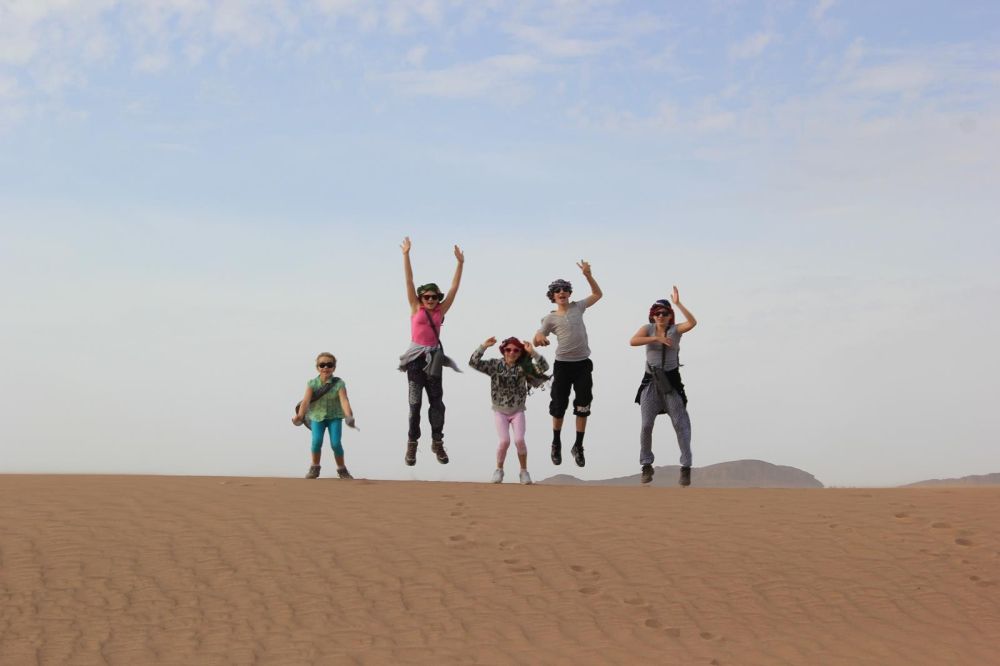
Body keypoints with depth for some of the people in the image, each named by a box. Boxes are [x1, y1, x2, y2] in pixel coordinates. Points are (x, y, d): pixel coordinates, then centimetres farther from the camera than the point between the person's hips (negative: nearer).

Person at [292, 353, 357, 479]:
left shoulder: (338, 383, -12)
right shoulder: (312, 383, -7)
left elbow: (344, 400, -23)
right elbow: (306, 400, -16)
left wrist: (349, 416, -38)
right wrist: (300, 415, -31)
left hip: (334, 417, -1)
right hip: (317, 416, 1)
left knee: (335, 443, -13)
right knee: (317, 441, -18)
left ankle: (342, 469, 9)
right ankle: (315, 467, 4)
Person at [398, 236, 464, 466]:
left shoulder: (440, 311, 6)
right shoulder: (416, 308, 2)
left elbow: (454, 287, 5)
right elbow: (409, 281, -1)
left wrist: (460, 263, 1)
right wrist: (406, 255, -5)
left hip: (434, 358, 2)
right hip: (416, 357, -2)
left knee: (437, 402, 4)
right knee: (415, 402, -1)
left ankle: (437, 442, 14)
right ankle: (412, 443, 8)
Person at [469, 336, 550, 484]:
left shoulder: (523, 367, -6)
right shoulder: (495, 365, -5)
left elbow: (544, 367, -18)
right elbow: (474, 362, -14)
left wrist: (532, 352, -28)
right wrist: (484, 346, -23)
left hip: (517, 411, 0)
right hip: (500, 411, 0)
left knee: (519, 440, -17)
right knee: (504, 441, -16)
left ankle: (524, 471, 5)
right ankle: (499, 469, 9)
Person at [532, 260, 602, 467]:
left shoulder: (577, 307, 8)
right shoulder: (550, 318, 1)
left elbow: (598, 294, 17)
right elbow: (537, 340, -1)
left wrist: (588, 275, 3)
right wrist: (540, 338, -27)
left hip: (583, 364, 2)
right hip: (563, 365, -2)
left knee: (583, 407, 2)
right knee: (559, 406, 5)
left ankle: (578, 447, 14)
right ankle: (556, 444, 25)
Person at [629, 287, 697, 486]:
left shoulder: (675, 329, -4)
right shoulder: (648, 328, 0)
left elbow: (692, 322, -24)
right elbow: (632, 341, -20)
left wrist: (678, 303, -28)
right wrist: (656, 338, -27)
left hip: (671, 381, -1)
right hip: (651, 381, 1)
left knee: (680, 424, -2)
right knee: (646, 425, 2)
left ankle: (686, 467, 4)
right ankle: (646, 466, 18)